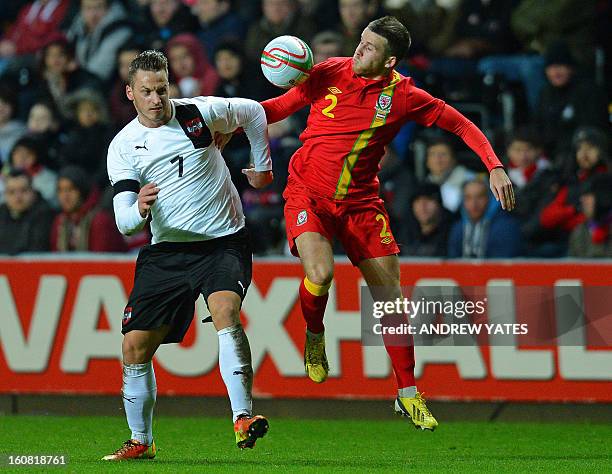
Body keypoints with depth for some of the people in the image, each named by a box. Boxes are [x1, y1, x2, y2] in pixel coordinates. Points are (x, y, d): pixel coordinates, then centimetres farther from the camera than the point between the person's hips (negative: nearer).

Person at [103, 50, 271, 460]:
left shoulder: (200, 113, -6)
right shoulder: (123, 147, -3)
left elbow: (254, 112, 14)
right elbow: (124, 223, -9)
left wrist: (263, 167, 19)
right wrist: (139, 211, -32)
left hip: (223, 242, -3)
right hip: (167, 251, 3)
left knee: (226, 311, -30)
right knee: (135, 346, -1)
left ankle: (243, 419, -35)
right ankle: (140, 441, 16)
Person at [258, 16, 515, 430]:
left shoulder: (403, 96, -6)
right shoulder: (329, 74, -6)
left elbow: (460, 124, 2)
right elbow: (280, 107, 7)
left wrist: (495, 168, -8)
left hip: (361, 202, 1)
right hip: (309, 195, -1)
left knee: (391, 295, -3)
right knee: (320, 274, -28)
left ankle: (408, 395, 10)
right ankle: (314, 335, 7)